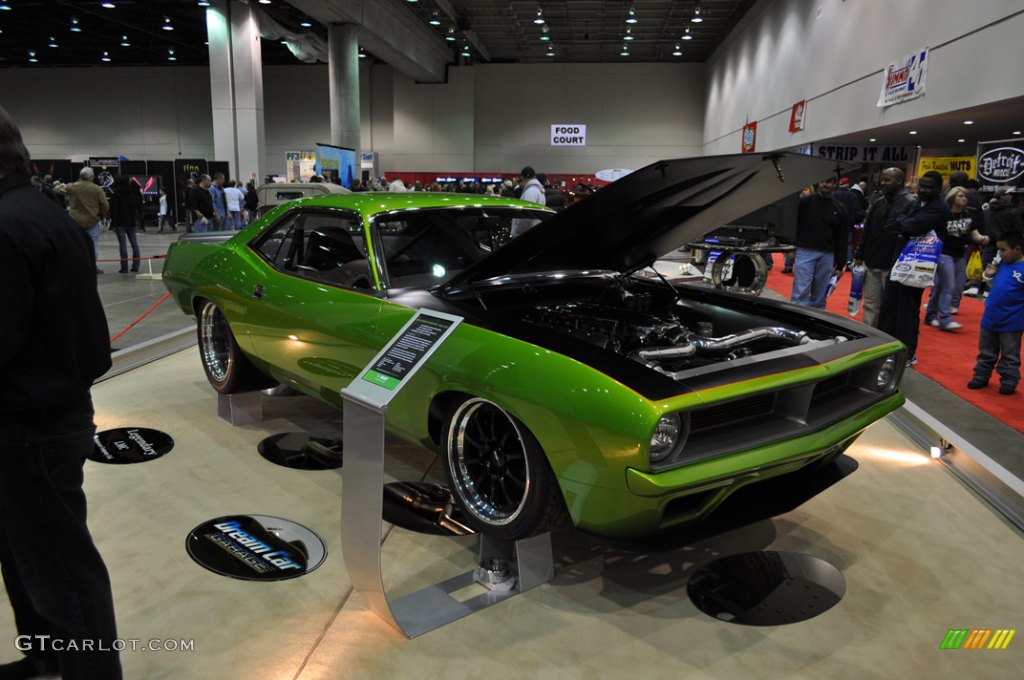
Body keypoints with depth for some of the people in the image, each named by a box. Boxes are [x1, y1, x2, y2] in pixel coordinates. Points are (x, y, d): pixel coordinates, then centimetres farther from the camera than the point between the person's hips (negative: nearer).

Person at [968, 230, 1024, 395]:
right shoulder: (1002, 263, 3)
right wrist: (989, 275, -1)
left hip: (1011, 323, -6)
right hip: (990, 318, 6)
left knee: (1009, 356, 9)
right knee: (986, 353, 18)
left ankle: (1009, 382, 20)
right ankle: (981, 376, 30)